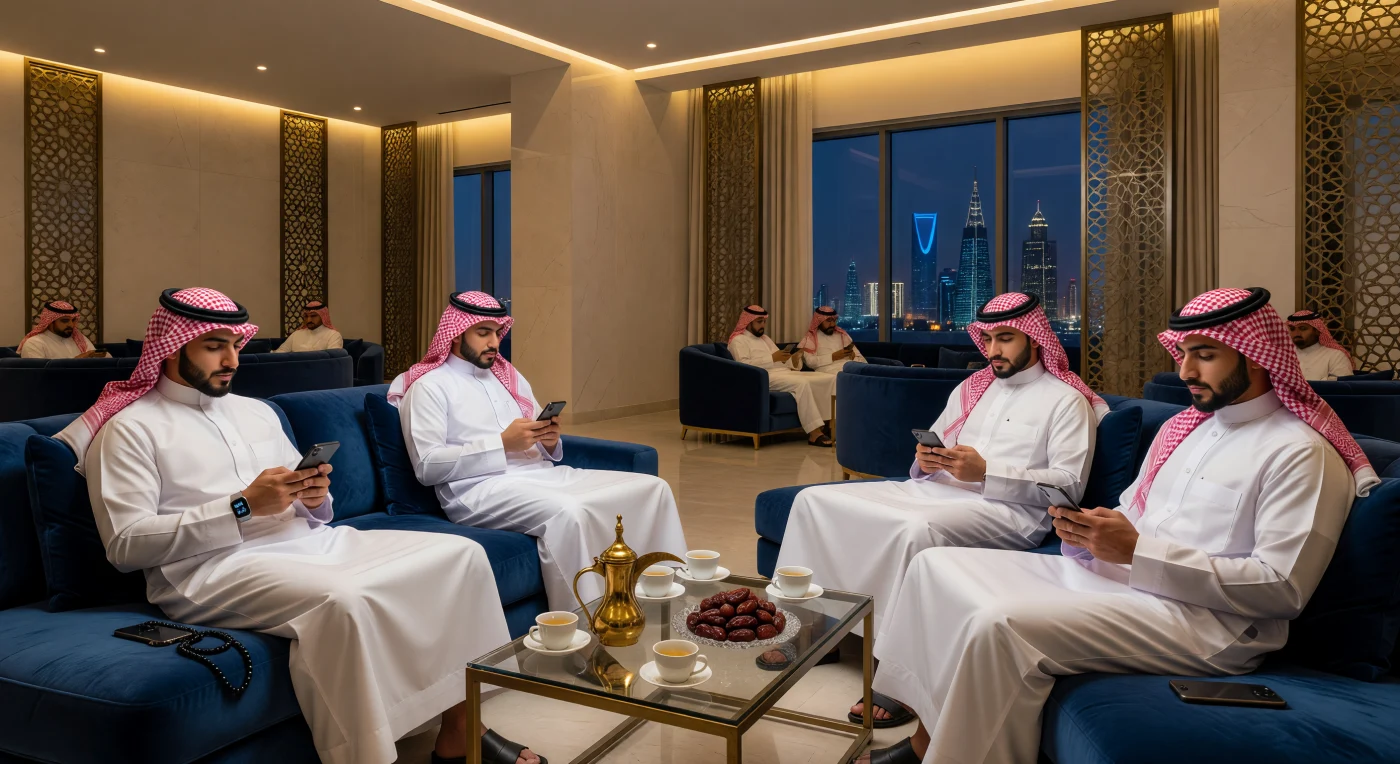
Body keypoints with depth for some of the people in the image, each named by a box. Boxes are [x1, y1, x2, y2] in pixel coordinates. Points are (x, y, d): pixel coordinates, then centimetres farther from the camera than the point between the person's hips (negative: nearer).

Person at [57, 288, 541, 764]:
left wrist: (315, 499, -1)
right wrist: (242, 507, -15)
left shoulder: (257, 412, 23)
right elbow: (125, 545, -9)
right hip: (216, 566, -7)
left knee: (461, 555, -10)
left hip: (310, 543, 7)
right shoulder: (130, 428, 3)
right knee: (343, 599, -39)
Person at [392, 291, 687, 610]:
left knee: (651, 488, -8)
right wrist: (503, 443, -15)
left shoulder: (509, 376, 22)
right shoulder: (429, 386, 1)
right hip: (482, 488, -7)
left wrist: (550, 441, -2)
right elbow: (427, 466, -11)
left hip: (543, 474, 7)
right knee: (568, 512, -38)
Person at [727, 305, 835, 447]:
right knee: (801, 383, -36)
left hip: (787, 372, 9)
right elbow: (743, 365, -15)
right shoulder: (738, 340, 3)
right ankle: (814, 433, -36)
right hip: (766, 377, -8)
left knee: (831, 378, -7)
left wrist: (793, 359, -1)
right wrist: (772, 358, -16)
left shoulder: (765, 338, 29)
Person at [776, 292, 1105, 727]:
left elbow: (1069, 485, -8)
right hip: (938, 492, 7)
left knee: (918, 529, -40)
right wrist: (925, 460, 0)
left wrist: (986, 471, -18)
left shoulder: (1066, 400, 3)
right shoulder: (971, 388, 23)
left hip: (1009, 509, -7)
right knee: (816, 500, -8)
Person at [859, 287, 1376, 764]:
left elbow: (1283, 588, -15)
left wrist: (1136, 550, -20)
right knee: (938, 566, -2)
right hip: (1112, 576, 9)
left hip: (1204, 620, -9)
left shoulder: (1303, 453, -7)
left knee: (1001, 625, -33)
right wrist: (1089, 532, -4)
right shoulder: (1182, 427, 18)